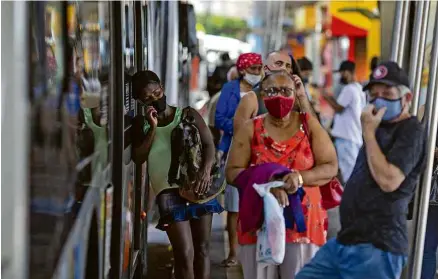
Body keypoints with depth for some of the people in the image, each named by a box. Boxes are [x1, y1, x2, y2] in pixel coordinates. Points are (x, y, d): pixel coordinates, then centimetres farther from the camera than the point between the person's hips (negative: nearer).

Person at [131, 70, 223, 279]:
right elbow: (138, 158, 1)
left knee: (202, 248, 8)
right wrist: (152, 128, -6)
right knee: (184, 253, -8)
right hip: (168, 190, -1)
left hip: (198, 186, 1)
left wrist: (206, 170, -20)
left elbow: (208, 145, -1)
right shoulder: (141, 123, 11)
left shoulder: (188, 115, 8)